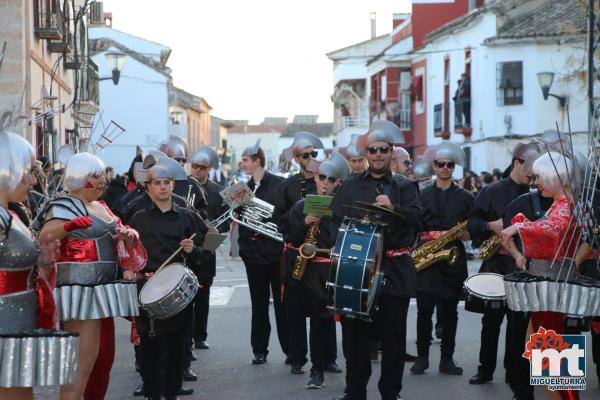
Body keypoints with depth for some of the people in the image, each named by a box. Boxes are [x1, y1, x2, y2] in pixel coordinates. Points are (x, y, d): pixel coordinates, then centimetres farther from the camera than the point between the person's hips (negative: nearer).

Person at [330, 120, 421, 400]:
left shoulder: (404, 187, 9)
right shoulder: (350, 187, 11)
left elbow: (416, 217, -7)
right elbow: (336, 220, 2)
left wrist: (393, 208, -25)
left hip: (395, 269, 0)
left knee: (393, 332, 3)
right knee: (355, 331, 3)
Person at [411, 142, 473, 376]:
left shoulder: (465, 197, 9)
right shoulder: (422, 195, 9)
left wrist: (468, 233, -12)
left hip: (453, 259, 0)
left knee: (449, 311, 3)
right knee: (424, 310, -4)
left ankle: (447, 359, 10)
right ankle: (422, 357, 6)